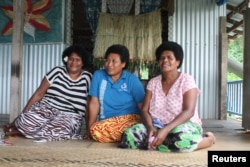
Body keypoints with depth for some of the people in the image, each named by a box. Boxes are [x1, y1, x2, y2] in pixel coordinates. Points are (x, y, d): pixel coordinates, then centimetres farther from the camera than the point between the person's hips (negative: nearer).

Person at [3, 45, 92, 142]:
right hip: (46, 109, 0)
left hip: (69, 116, 0)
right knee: (26, 121, -34)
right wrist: (23, 115, -1)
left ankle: (20, 130, -13)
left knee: (57, 130, -36)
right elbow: (38, 94, 4)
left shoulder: (87, 78, 4)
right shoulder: (58, 71, 4)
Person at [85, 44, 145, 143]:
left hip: (130, 119, -3)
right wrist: (89, 128, -7)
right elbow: (94, 103, 1)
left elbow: (143, 106, -3)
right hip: (106, 121, 4)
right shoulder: (98, 75, 5)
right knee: (93, 130, -31)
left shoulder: (132, 80, 0)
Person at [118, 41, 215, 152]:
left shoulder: (186, 80, -4)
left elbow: (189, 111, -16)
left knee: (181, 139, -41)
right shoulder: (153, 82, 9)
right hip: (157, 126, 3)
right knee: (129, 136, -25)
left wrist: (166, 130, -29)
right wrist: (150, 127, -20)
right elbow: (145, 110, 3)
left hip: (184, 126, -3)